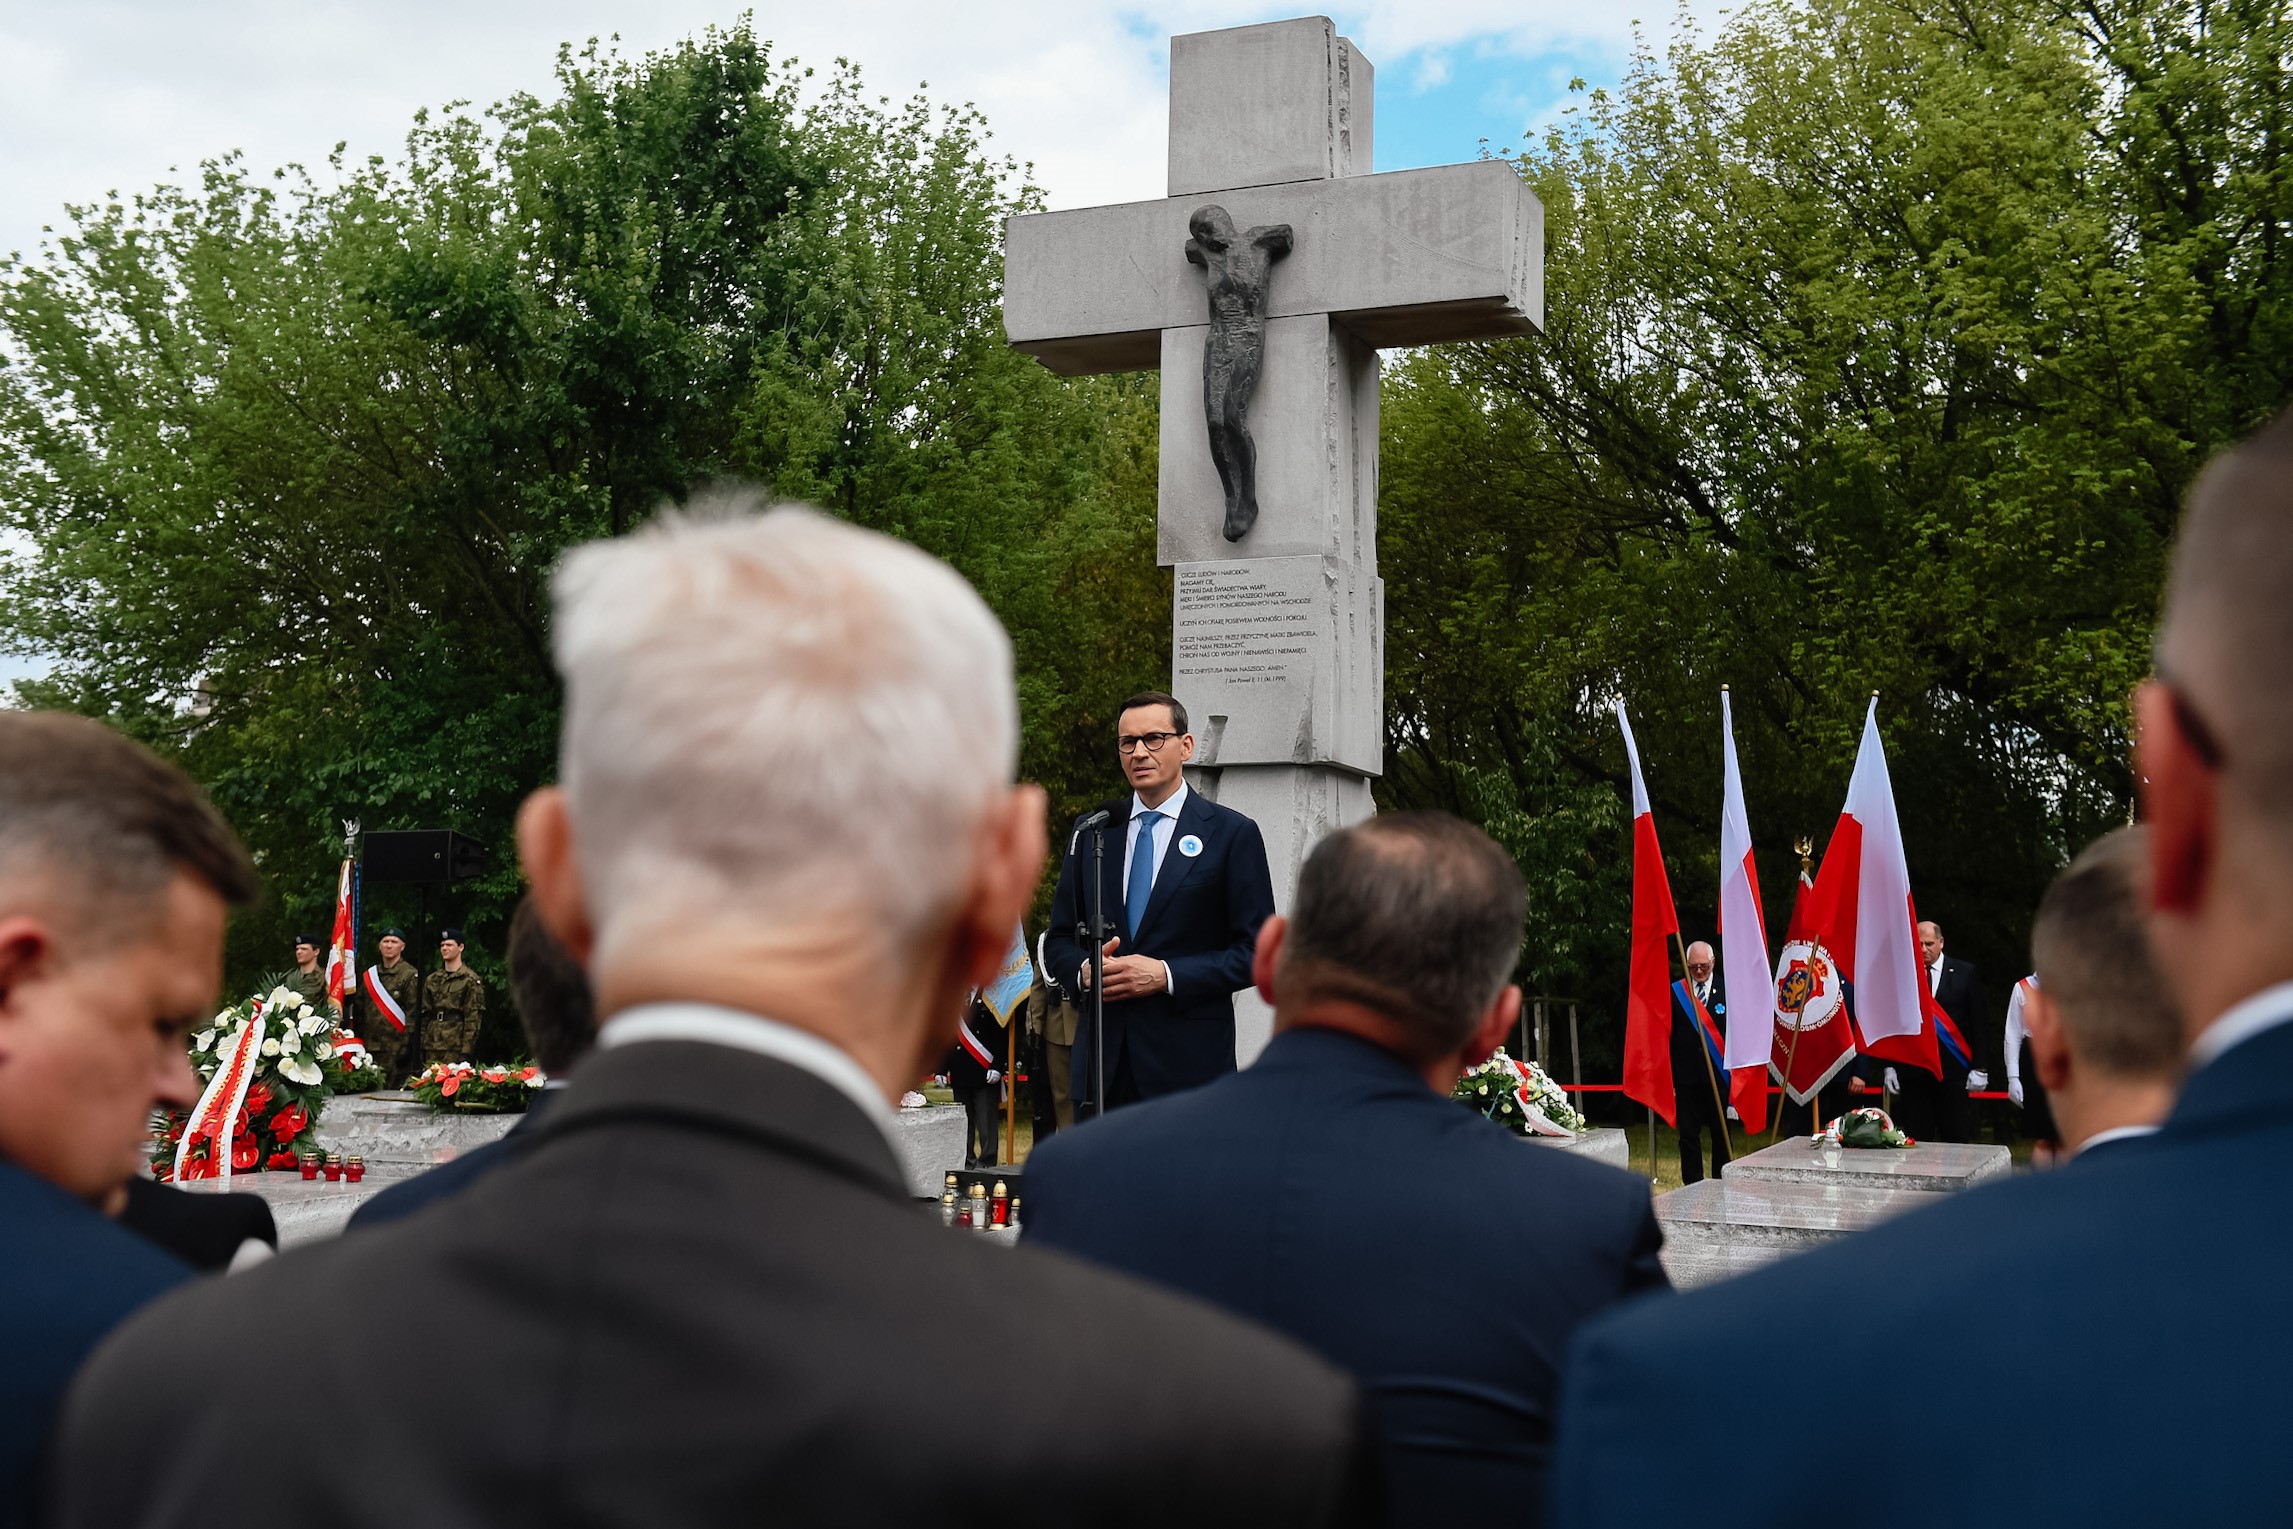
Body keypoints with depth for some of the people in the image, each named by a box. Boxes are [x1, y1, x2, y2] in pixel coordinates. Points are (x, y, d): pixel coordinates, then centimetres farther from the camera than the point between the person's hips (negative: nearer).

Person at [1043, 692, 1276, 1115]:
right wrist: (1084, 969, -6)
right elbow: (1059, 939, 17)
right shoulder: (1090, 830, 14)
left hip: (1189, 1062, -3)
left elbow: (1255, 951, -3)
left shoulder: (1233, 834, 1)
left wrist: (1166, 975, -14)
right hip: (1100, 1060, 3)